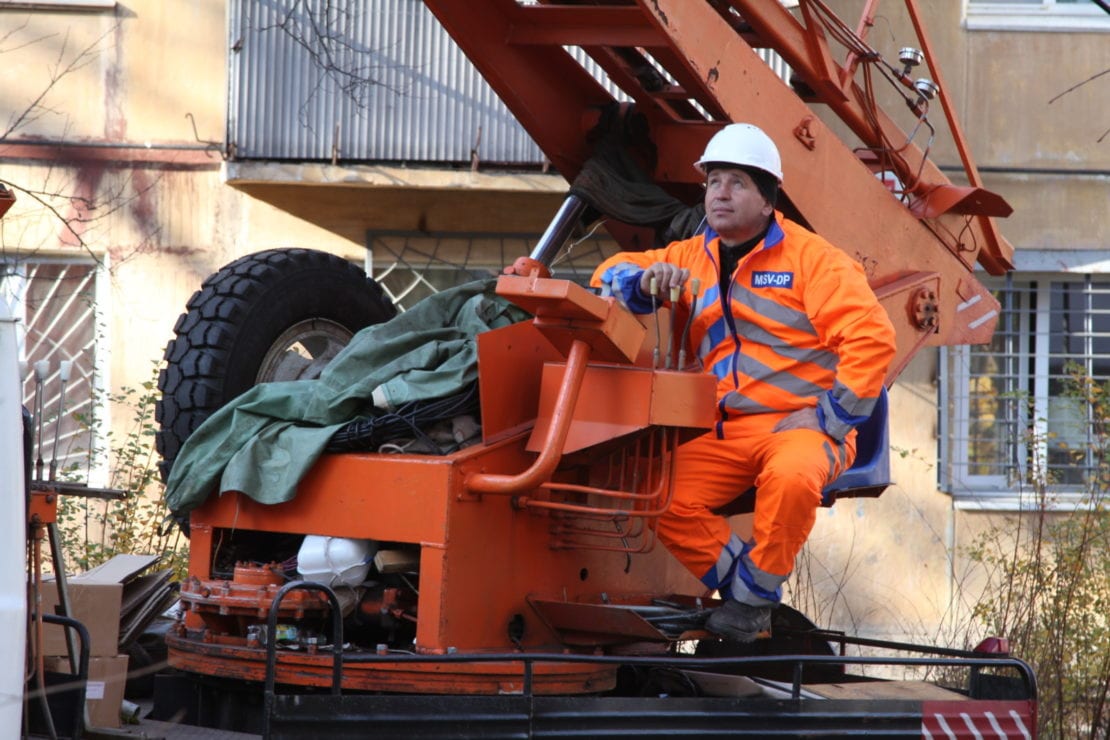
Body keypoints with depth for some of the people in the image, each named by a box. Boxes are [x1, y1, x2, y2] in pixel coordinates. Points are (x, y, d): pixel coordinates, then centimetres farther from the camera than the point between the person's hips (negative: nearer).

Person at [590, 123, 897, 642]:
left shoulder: (809, 258, -1)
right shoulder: (692, 258, 16)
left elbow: (871, 339, -10)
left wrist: (828, 418, -15)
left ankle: (754, 596, -17)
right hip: (722, 431, 5)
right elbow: (611, 273, 21)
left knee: (791, 477, -39)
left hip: (800, 423, -5)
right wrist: (645, 282, -5)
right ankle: (742, 583, -5)